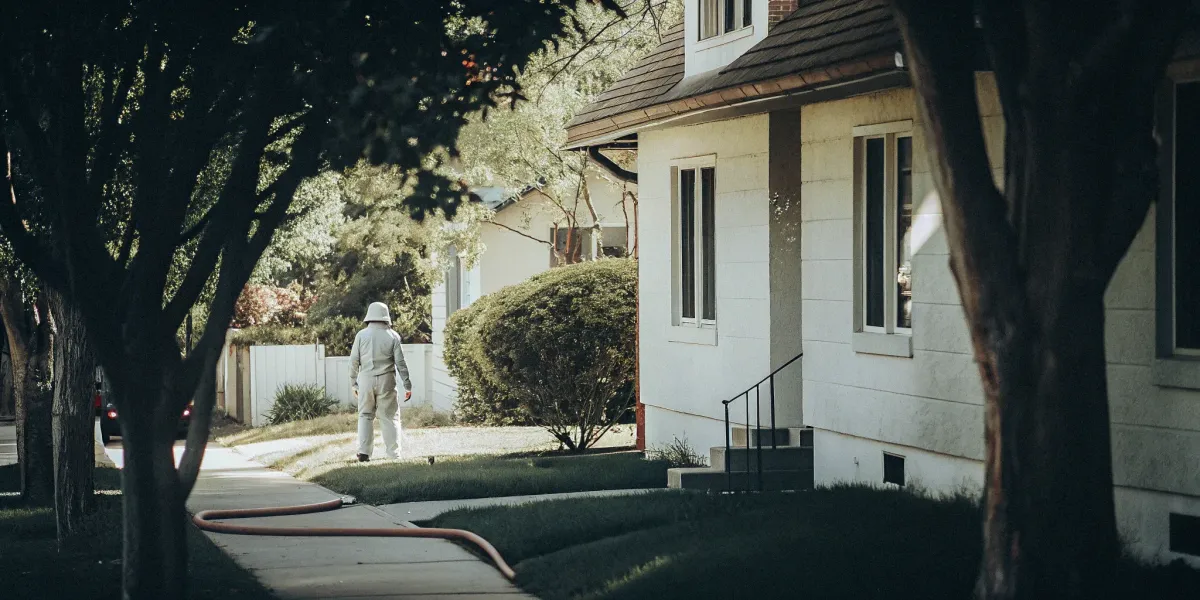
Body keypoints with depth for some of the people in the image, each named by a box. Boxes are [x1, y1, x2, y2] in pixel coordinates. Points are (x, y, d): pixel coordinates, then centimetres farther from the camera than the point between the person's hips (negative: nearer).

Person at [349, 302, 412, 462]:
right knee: (389, 417, 5)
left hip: (366, 379, 1)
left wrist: (353, 383, 11)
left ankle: (364, 452, -1)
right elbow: (400, 362, -1)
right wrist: (407, 385, 4)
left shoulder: (361, 335, 0)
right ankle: (393, 453, 3)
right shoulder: (392, 336, -1)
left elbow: (354, 361, 1)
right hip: (386, 380, 0)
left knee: (365, 415, 9)